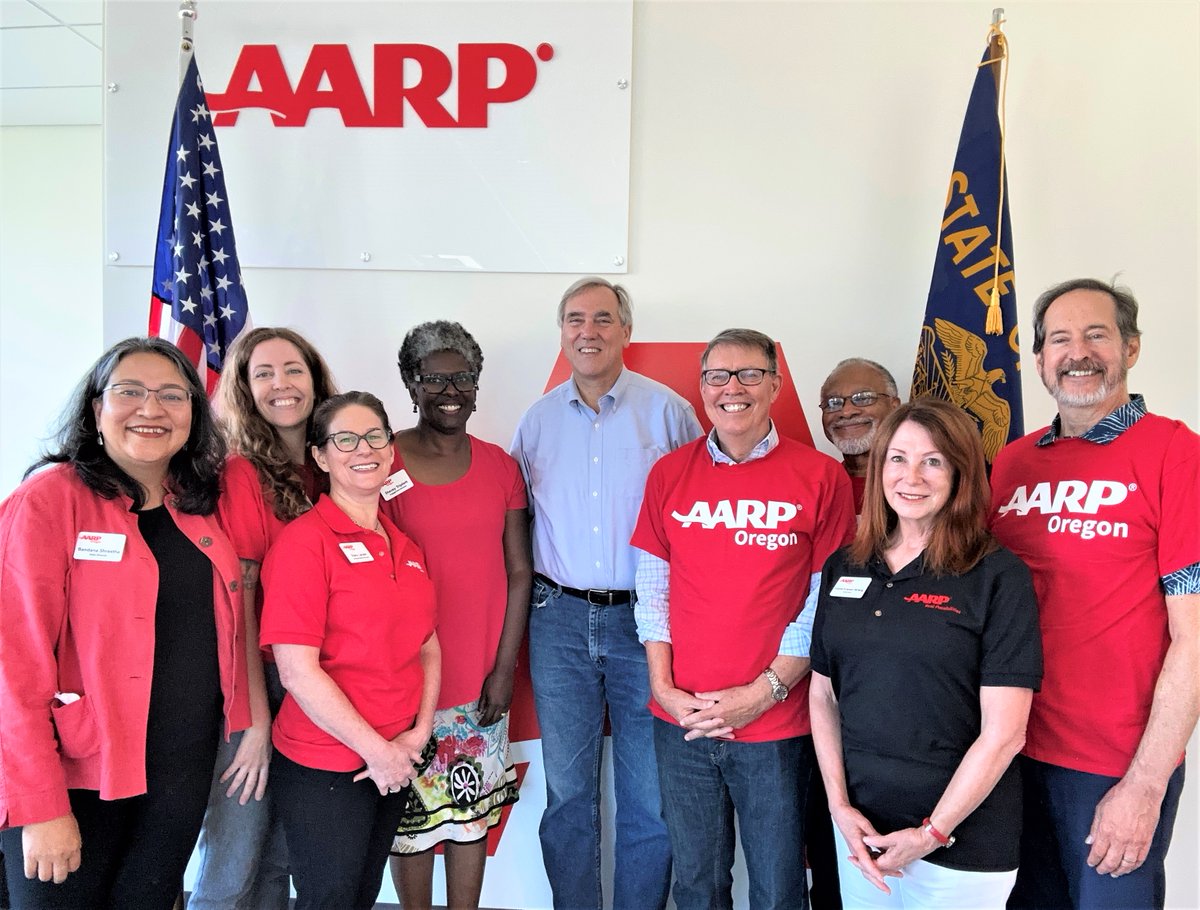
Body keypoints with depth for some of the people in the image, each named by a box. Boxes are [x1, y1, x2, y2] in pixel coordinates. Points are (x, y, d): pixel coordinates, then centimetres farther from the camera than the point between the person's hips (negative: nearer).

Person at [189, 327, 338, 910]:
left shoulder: (326, 474, 5)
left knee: (280, 860, 16)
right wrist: (257, 720, -15)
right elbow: (236, 605, -13)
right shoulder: (241, 474, -10)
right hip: (254, 685, -5)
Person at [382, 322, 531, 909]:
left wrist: (505, 668, -1)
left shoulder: (500, 466, 3)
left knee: (473, 812, 16)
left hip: (484, 682, 3)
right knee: (414, 816, 11)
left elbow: (519, 572, 4)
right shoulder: (383, 465, -7)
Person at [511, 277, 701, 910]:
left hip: (645, 620, -2)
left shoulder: (667, 411, -2)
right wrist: (532, 597, 6)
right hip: (559, 621, 3)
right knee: (567, 790, 14)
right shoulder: (538, 418, 7)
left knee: (650, 797, 7)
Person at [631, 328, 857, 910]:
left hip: (776, 727, -2)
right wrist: (664, 688, -4)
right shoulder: (669, 474, 3)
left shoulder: (821, 477, -6)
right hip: (681, 725, 3)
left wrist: (763, 691, -12)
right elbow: (652, 590, 5)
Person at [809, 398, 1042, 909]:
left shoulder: (999, 576, -11)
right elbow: (823, 694, 5)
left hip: (961, 844, -4)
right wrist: (839, 805, -3)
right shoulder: (844, 567, 2)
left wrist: (931, 834, -11)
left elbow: (1003, 733, -13)